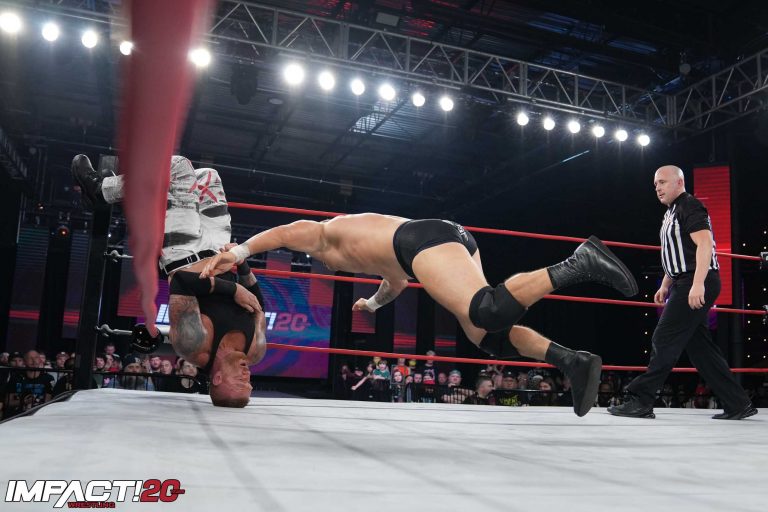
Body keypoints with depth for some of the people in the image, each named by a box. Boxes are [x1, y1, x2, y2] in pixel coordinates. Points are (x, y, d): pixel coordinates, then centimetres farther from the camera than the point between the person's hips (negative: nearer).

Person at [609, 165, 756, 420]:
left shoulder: (690, 206, -9)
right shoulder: (671, 213, 21)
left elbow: (705, 243, -21)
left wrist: (698, 283, -29)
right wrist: (665, 285, 22)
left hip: (697, 283, -10)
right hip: (685, 284, 10)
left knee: (664, 340, -10)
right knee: (699, 346, 10)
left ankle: (640, 400, -8)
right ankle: (738, 404, 16)